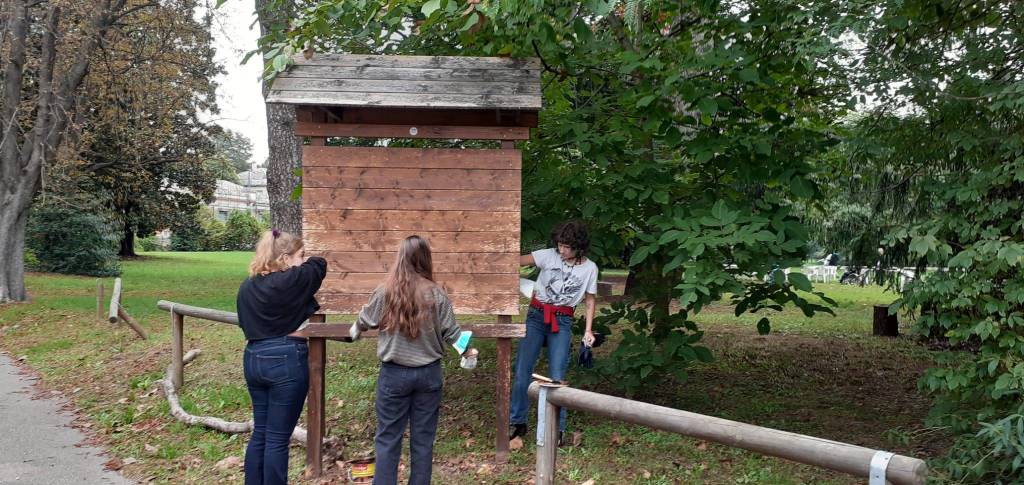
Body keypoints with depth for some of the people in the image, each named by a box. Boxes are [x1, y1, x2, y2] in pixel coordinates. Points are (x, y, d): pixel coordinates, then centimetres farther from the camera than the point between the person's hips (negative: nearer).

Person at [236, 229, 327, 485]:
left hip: (253, 359, 7)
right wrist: (303, 262, 20)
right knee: (278, 438, 2)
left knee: (260, 432, 17)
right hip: (286, 362, -7)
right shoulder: (293, 280, -15)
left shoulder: (246, 286, 7)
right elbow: (319, 264, 1)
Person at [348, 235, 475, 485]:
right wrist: (467, 350, 21)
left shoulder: (384, 291, -7)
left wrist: (355, 330, 34)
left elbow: (363, 322, 9)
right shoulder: (436, 294, -7)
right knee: (423, 438, 11)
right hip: (429, 373, 1)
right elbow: (451, 333, 1)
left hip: (394, 373, -1)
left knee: (388, 438, 8)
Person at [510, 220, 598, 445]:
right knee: (522, 370, 0)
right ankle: (517, 421, 15)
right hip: (536, 316, 1)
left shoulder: (589, 268, -1)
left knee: (557, 376, -4)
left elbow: (590, 300, 7)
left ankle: (557, 428, 8)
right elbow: (519, 260, -15)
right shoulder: (549, 255, -4)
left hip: (562, 322, -1)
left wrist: (588, 329, -2)